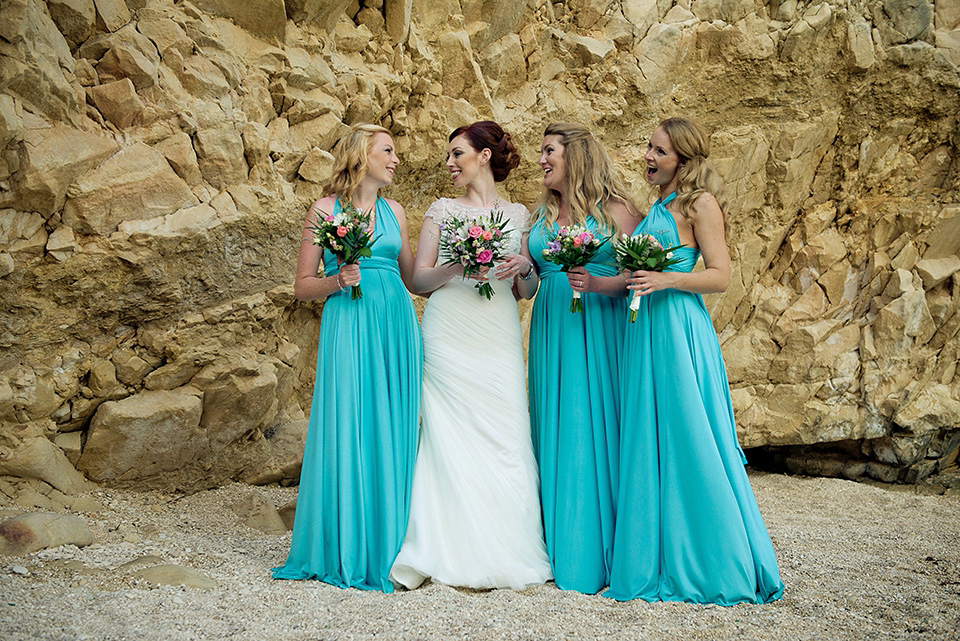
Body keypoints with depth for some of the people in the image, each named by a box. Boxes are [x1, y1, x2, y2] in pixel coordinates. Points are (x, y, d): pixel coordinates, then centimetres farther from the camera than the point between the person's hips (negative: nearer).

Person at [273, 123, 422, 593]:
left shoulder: (394, 212, 15)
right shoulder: (325, 209, 3)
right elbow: (302, 286, 3)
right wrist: (336, 281, -15)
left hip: (396, 326, 4)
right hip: (348, 327, -4)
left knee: (390, 432, 4)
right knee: (347, 430, -5)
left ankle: (383, 546, 13)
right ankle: (342, 550, 6)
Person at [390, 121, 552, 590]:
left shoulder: (518, 215, 15)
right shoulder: (442, 211, 11)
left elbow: (527, 289, 16)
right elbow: (419, 280, 5)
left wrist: (524, 267, -6)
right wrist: (456, 266, -12)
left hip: (499, 336, 1)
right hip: (449, 335, -1)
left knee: (505, 437, -4)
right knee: (451, 436, -6)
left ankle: (507, 554, 6)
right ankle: (458, 555, 0)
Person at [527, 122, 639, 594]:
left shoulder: (614, 210, -1)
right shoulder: (541, 215, 15)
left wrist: (596, 283, -21)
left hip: (599, 329, -5)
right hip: (551, 330, 5)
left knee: (594, 430, -5)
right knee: (555, 430, 3)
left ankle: (595, 552, 4)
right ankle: (561, 550, 10)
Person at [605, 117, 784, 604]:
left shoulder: (699, 203, -4)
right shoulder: (657, 208, 20)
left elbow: (720, 276, -9)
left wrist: (665, 280, -21)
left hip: (679, 330, -8)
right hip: (643, 330, 8)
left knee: (686, 441, -5)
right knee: (648, 444, 7)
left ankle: (713, 564, 6)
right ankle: (659, 560, 14)